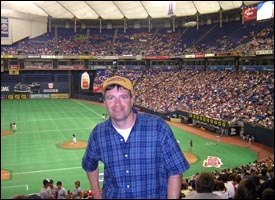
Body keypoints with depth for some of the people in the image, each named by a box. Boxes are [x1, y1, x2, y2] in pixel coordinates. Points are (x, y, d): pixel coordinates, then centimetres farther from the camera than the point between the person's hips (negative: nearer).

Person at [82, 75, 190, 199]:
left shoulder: (158, 127, -17)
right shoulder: (98, 134, -8)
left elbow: (175, 171, -11)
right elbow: (89, 165, 12)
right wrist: (96, 193, 7)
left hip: (154, 195, -2)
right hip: (111, 196, 2)